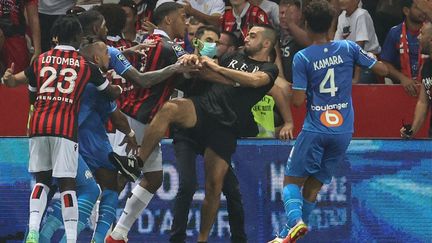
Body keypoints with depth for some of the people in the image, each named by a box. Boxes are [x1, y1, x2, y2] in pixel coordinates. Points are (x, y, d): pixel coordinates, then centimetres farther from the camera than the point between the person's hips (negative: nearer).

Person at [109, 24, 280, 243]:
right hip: (204, 107, 3)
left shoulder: (269, 69, 7)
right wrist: (194, 61, 0)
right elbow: (204, 73, 24)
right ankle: (137, 162, -30)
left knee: (214, 185, -6)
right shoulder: (236, 58, 22)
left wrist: (217, 68, -17)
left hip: (226, 126, -3)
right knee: (169, 108, -30)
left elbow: (254, 80, -15)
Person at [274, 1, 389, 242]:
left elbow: (298, 100, -9)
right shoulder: (348, 48, 0)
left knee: (292, 182, 6)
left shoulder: (302, 58, -7)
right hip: (344, 131, 3)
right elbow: (382, 69, 5)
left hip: (315, 130, -3)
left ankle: (296, 221, -22)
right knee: (313, 187, 12)